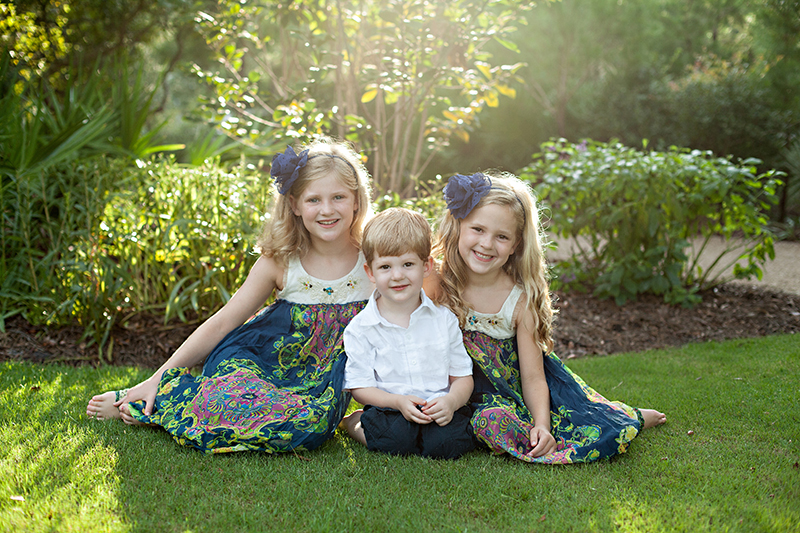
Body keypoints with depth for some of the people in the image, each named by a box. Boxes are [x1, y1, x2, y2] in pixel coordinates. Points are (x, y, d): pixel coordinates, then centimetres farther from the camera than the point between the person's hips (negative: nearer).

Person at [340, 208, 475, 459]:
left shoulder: (444, 319, 5)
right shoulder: (360, 329, -1)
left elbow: (463, 376, 7)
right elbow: (359, 386, -1)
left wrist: (451, 401, -16)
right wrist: (398, 402, -19)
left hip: (439, 409, 1)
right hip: (388, 408, -1)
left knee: (448, 443, -27)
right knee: (396, 439, -31)